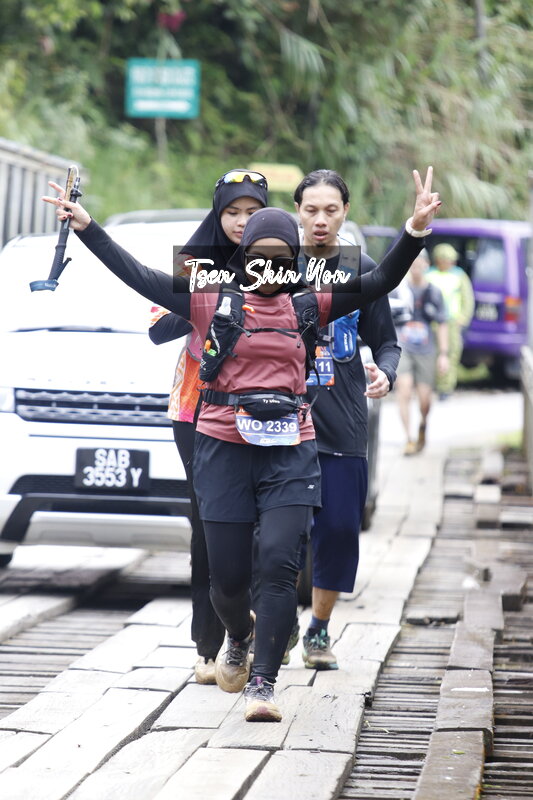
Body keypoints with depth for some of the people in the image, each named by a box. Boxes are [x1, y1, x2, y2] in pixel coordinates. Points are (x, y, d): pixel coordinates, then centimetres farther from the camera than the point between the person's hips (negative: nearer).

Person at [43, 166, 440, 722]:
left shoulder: (306, 307, 9)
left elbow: (380, 282, 7)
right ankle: (239, 638, 38)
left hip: (289, 450, 1)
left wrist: (415, 230, -6)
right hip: (223, 448, -1)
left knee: (279, 562, -14)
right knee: (228, 575, 3)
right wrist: (87, 227, -6)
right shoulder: (213, 302, 4)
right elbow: (138, 276, 1)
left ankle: (262, 683, -10)